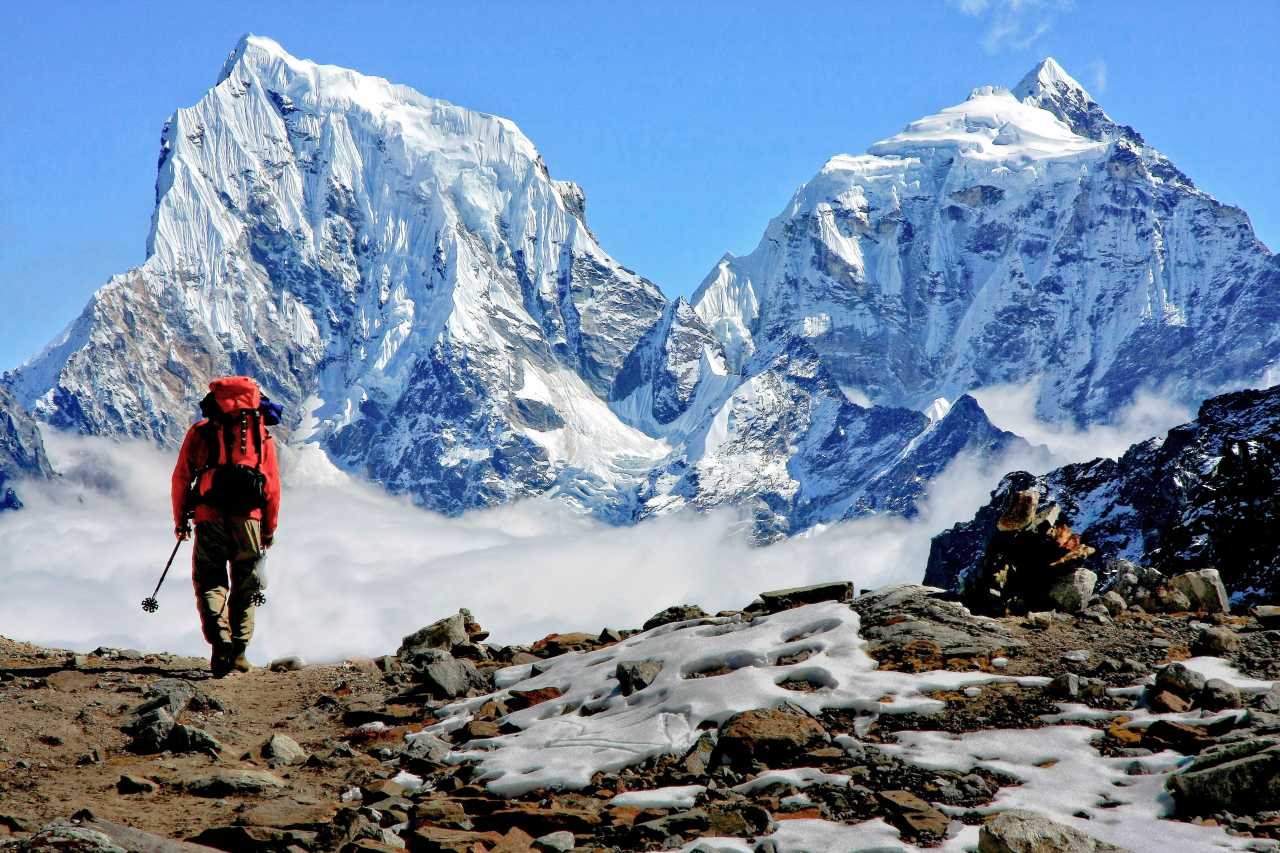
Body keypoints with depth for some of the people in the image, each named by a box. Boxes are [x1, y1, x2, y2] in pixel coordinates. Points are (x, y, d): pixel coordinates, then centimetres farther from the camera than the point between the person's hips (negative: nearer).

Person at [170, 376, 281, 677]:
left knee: (210, 584, 5)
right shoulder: (261, 433, 11)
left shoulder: (199, 432, 11)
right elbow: (272, 484, 7)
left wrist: (180, 519, 17)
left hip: (210, 518, 0)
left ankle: (220, 642, -16)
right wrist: (270, 528, 14)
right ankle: (238, 653, 9)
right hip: (248, 518, 0)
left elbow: (181, 478, 7)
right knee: (244, 588, 12)